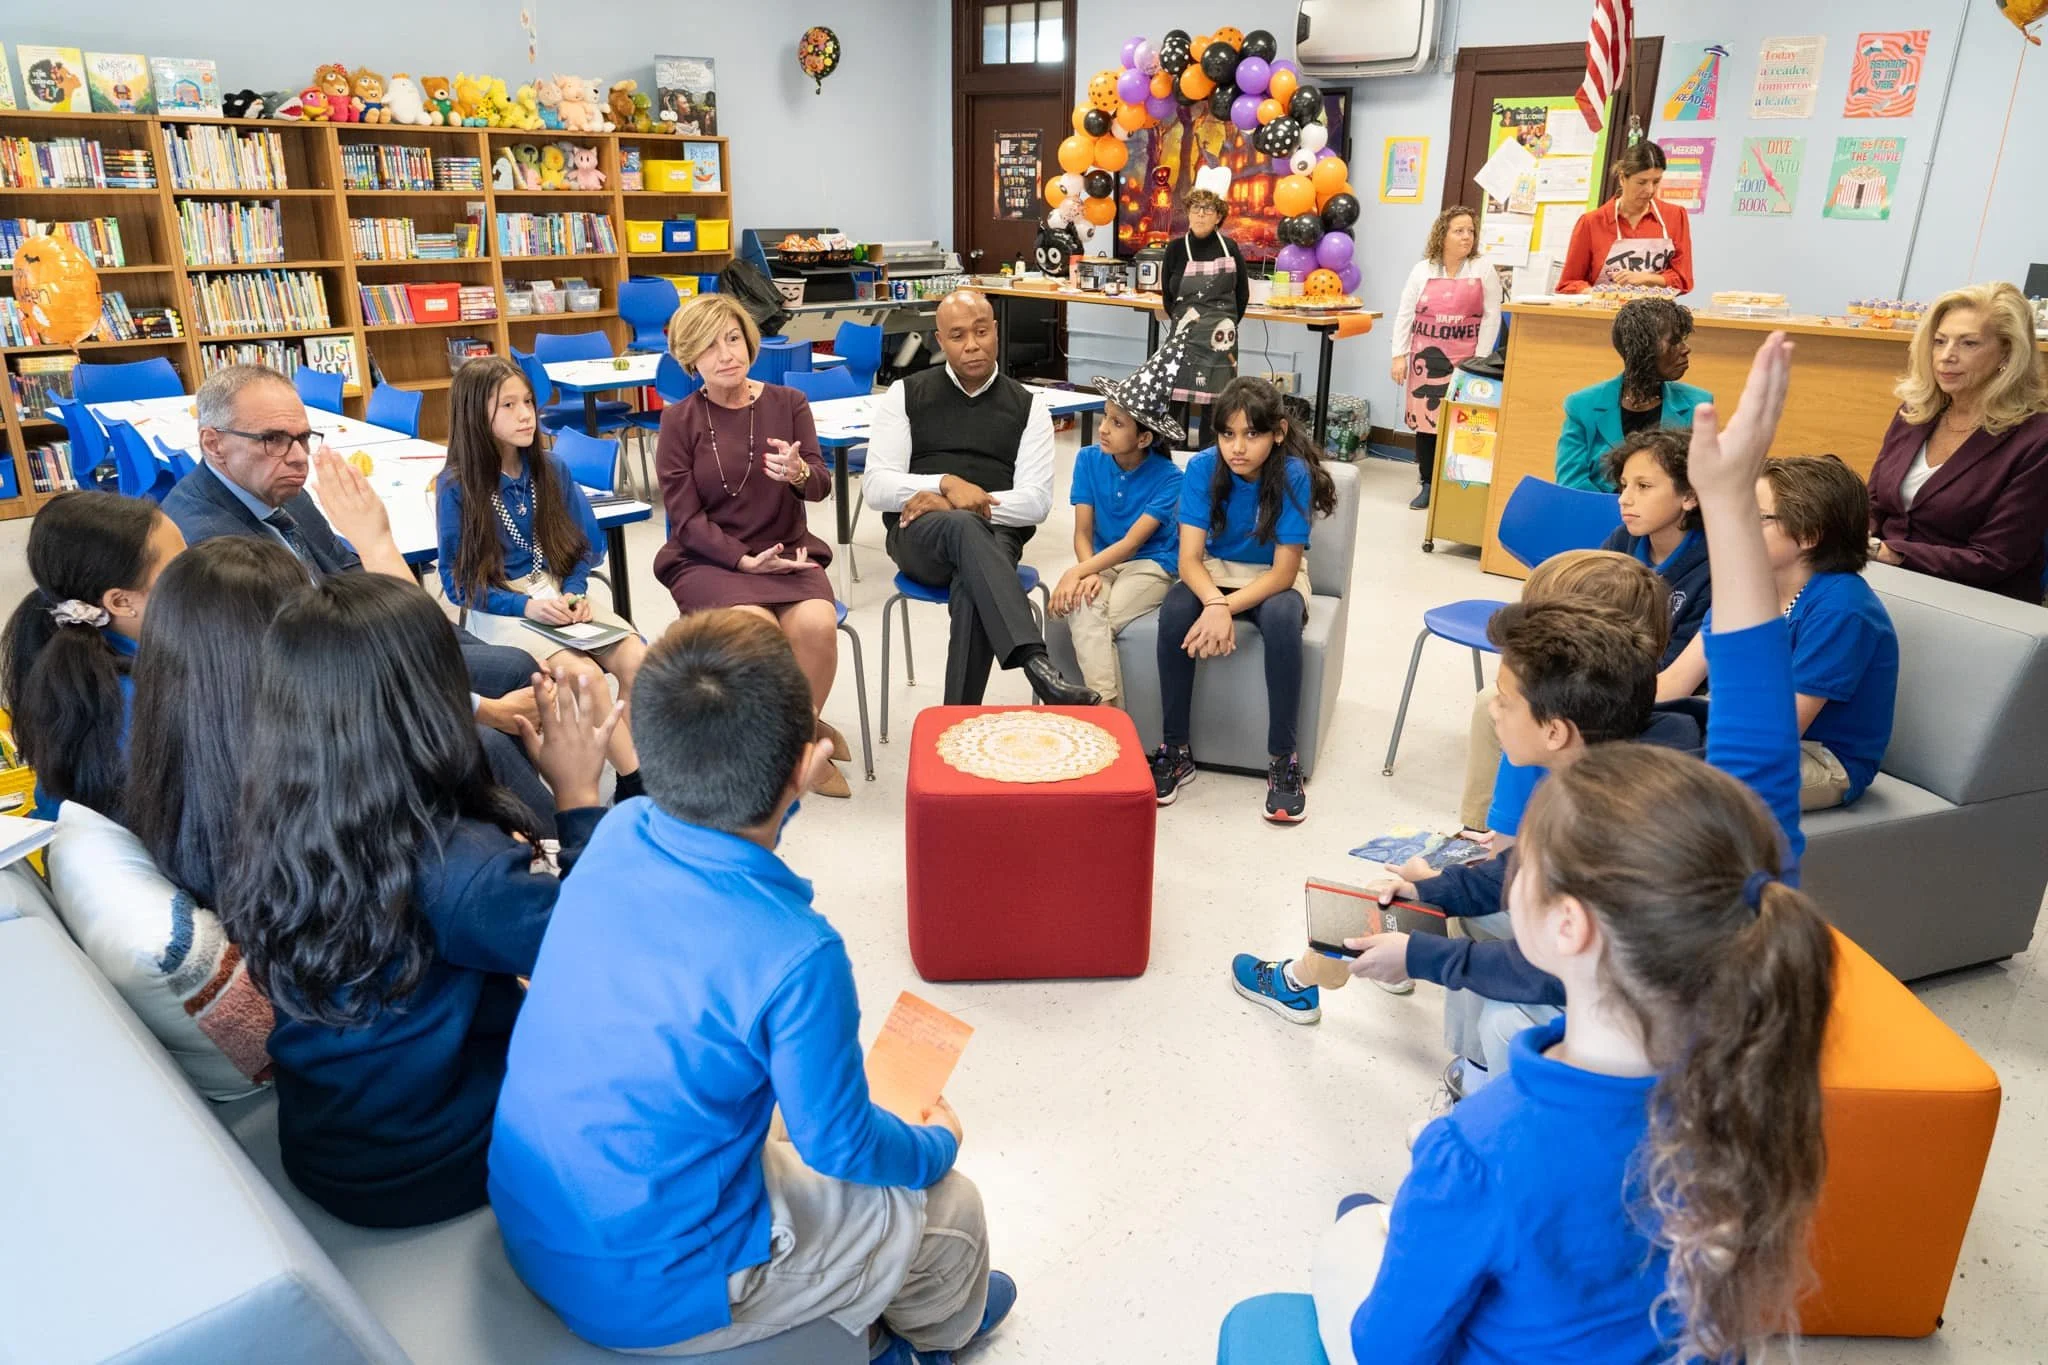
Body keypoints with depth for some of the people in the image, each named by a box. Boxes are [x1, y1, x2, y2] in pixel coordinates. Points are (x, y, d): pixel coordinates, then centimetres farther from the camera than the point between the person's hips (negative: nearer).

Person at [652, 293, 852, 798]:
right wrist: (745, 560, -19)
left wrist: (798, 472, -29)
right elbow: (686, 518, -5)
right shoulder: (679, 420, -2)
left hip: (787, 551, 2)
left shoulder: (788, 403, 2)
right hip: (707, 560, -1)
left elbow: (821, 487, -5)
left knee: (817, 623, -29)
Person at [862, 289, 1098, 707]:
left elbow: (1036, 502, 0)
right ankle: (1037, 666, -52)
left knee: (973, 590, -37)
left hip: (994, 536, 1)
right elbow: (876, 487, 2)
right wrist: (946, 484, -16)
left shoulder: (1028, 406, 12)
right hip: (920, 535, 0)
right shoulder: (905, 395, 11)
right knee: (964, 526, -38)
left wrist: (955, 505, -13)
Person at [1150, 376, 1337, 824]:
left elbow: (1284, 571, -23)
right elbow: (1190, 558, -21)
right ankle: (1175, 749, -15)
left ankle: (1283, 759, -21)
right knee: (1175, 613, -31)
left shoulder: (1294, 474, -22)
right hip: (1214, 572, 2)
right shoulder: (1203, 468, -17)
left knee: (1282, 619, -36)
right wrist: (1215, 603, -42)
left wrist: (1227, 608, -37)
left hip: (1274, 577, -1)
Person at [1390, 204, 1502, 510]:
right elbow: (1405, 315, 4)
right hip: (1426, 357, 2)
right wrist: (1400, 355, -2)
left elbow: (1491, 317, -1)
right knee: (1424, 419, 4)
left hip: (1464, 359, -2)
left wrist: (1480, 359, -8)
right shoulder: (1422, 271, 4)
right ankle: (1428, 485, 13)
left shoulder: (1484, 272, 1)